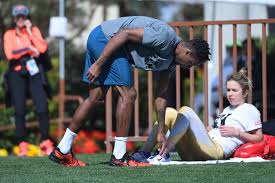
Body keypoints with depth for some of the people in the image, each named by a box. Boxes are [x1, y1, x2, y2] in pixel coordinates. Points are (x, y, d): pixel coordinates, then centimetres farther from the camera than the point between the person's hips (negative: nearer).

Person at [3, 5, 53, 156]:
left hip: (33, 72, 1)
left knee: (42, 108, -10)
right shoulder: (9, 35, 6)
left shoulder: (34, 30, 10)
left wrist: (30, 32, -5)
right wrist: (28, 48, -13)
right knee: (19, 110, -3)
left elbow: (43, 48, -6)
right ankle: (22, 145, 1)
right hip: (17, 74, -1)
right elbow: (9, 54, -10)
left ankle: (45, 143, -2)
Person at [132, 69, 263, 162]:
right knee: (169, 112, -2)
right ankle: (144, 152, -19)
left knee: (185, 111, -25)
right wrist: (210, 130, 16)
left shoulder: (250, 110, 12)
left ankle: (162, 155, -38)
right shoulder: (227, 110, 36)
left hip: (216, 150, -8)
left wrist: (236, 132, -3)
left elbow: (258, 138, 5)